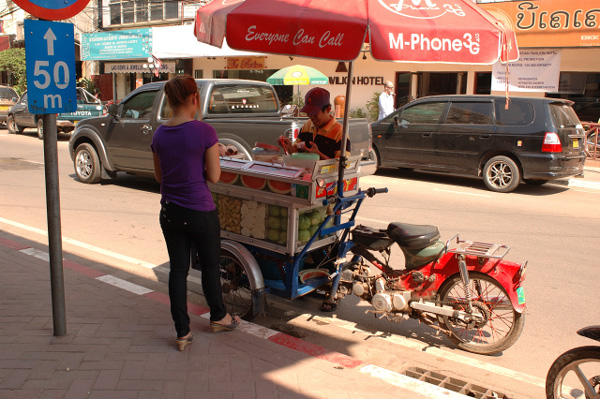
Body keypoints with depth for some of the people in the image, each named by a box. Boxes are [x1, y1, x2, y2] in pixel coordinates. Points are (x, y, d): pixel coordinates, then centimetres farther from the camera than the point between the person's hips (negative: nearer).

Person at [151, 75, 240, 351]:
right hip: (200, 211, -4)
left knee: (178, 269, 13)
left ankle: (182, 332, 17)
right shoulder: (204, 131, -16)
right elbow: (214, 176, -12)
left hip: (170, 212, 4)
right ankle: (218, 317, 36)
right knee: (210, 265, 16)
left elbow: (159, 175, 10)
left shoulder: (159, 134, 1)